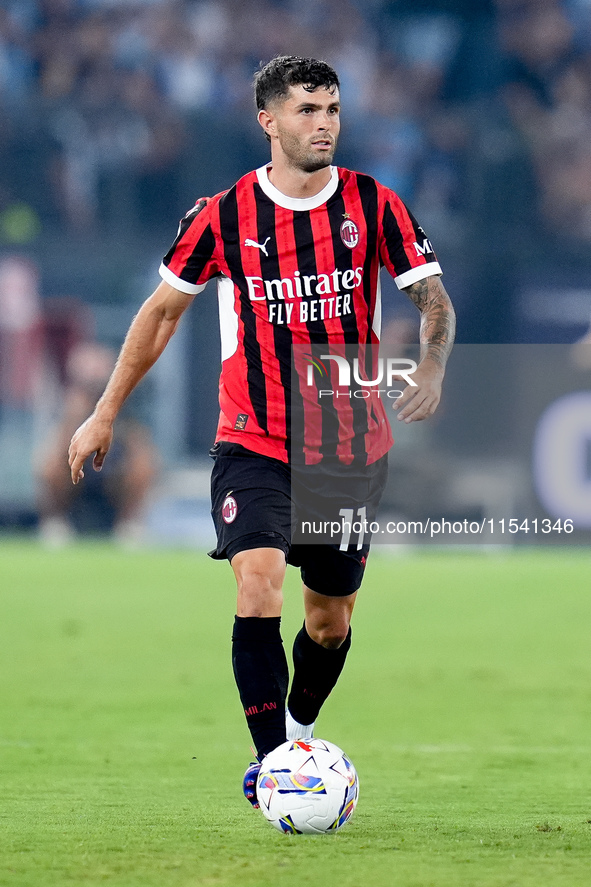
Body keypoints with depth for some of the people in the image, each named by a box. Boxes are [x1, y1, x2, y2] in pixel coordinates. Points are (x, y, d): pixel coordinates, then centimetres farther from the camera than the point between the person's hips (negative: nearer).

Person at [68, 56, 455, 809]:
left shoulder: (374, 206, -4)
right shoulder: (223, 215, -6)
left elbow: (432, 298, -4)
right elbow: (163, 309, 7)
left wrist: (431, 367, -27)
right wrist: (105, 414, 9)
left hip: (352, 449, 2)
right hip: (254, 444, -2)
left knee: (331, 620, 12)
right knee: (258, 585, -23)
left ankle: (300, 731, 40)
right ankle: (271, 763, -19)